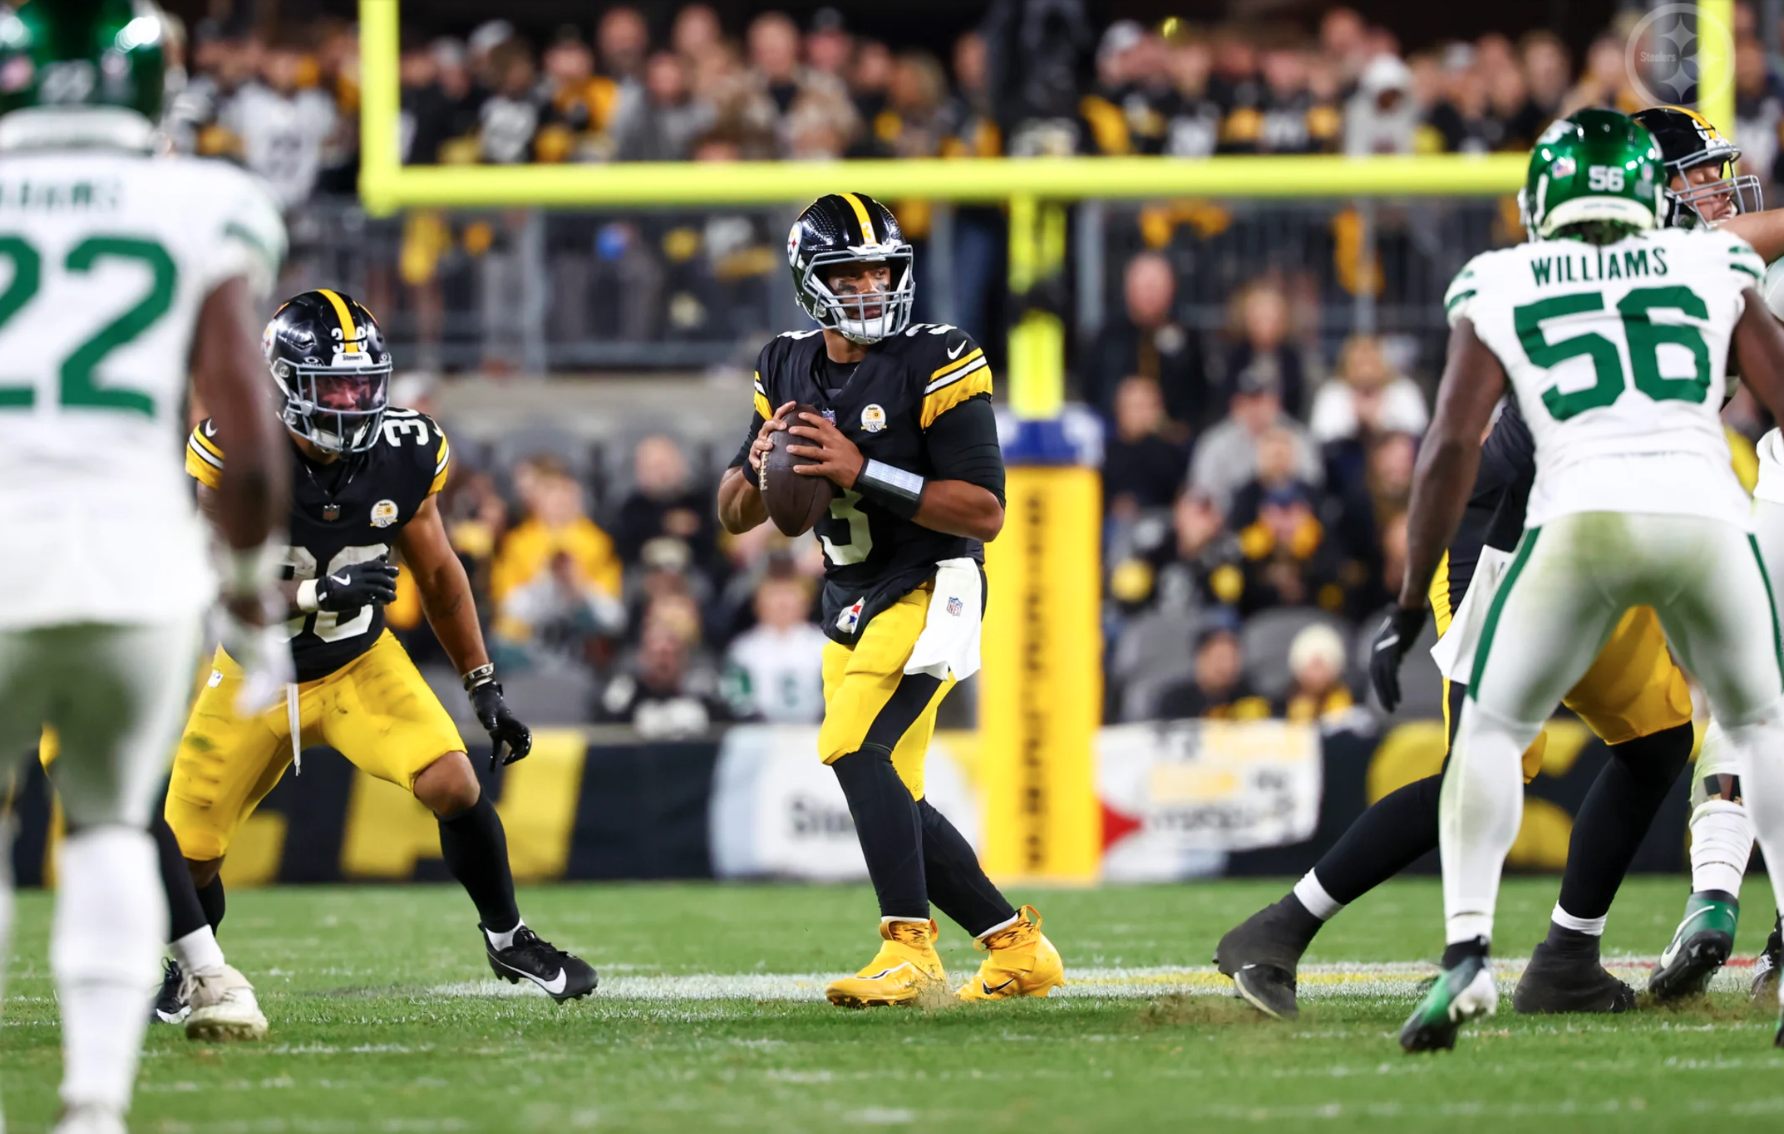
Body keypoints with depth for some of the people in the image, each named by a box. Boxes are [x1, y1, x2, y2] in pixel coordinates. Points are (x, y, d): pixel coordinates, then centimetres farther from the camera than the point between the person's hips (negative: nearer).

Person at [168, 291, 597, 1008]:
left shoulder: (405, 457, -13)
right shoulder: (237, 452, -24)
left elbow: (438, 575, 3)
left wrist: (484, 687, 3)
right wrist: (318, 591, -38)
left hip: (359, 665, 1)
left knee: (453, 785, -20)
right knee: (189, 856, 1)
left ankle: (507, 940, 3)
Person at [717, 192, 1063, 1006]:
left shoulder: (934, 366, -13)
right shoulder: (788, 372, 7)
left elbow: (985, 513, -18)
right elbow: (734, 516, 13)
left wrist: (863, 472, -25)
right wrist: (762, 466, -11)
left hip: (926, 593, -8)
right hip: (851, 608, 8)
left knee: (855, 749, -26)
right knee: (892, 802, 7)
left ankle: (909, 949, -24)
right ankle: (1018, 948, 19)